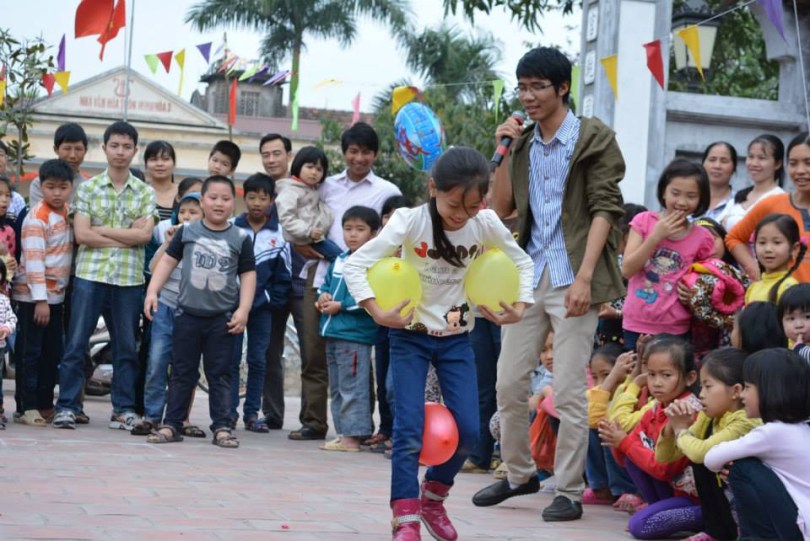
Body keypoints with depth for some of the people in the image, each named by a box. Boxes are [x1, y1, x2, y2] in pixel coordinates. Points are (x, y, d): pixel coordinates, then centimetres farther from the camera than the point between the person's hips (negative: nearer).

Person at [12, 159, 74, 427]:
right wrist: (40, 300, -21)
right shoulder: (37, 217, -14)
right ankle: (28, 408, 0)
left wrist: (51, 296, 10)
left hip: (56, 295, 7)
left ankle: (46, 405, 17)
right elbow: (33, 260, -18)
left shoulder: (67, 213, 8)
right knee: (31, 353, -3)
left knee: (53, 354, 9)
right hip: (33, 296, -7)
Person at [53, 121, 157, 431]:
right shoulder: (88, 188, 5)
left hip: (129, 278, 1)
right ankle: (67, 406, 3)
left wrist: (101, 230, -6)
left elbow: (145, 235, -5)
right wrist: (127, 236, -8)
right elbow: (81, 234, -6)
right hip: (90, 274, -1)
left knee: (126, 347, 6)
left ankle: (124, 410, 13)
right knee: (76, 343, -2)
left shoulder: (145, 193, 8)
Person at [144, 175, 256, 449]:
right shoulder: (187, 232, 2)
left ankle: (222, 427, 7)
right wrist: (152, 291, -3)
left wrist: (243, 310, -5)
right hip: (188, 313, 1)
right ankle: (171, 424, 11)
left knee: (219, 374, 4)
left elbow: (248, 275, 3)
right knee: (182, 372, 6)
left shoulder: (241, 238, 2)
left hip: (223, 317, 0)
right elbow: (168, 261, 6)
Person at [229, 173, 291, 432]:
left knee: (258, 360, 5)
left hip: (262, 306, 1)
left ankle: (252, 413, 11)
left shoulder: (279, 235, 2)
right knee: (231, 359, 1)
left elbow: (283, 275, 7)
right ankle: (229, 411, 6)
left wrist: (271, 300, -1)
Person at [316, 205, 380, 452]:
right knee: (337, 388, 15)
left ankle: (352, 436, -2)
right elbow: (326, 284, 26)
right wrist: (323, 295, 3)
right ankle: (343, 432, 22)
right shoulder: (339, 260, 15)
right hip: (333, 333, 9)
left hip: (355, 334, -9)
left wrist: (340, 306, -15)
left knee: (352, 387, -6)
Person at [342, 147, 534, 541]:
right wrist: (378, 313, -31)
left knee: (468, 430, -1)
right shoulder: (410, 221, -20)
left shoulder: (486, 224, -11)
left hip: (456, 338, 3)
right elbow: (356, 264, -21)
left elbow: (522, 262, 6)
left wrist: (520, 307, -7)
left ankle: (433, 497, 24)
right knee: (409, 430, -12)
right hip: (410, 336, -3)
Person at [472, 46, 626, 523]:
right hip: (528, 276, 6)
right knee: (509, 384, 8)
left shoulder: (593, 139, -3)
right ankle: (520, 474, 24)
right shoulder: (523, 141, 13)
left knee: (569, 392, -4)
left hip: (571, 279, -6)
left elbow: (605, 209, -9)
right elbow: (502, 208, 11)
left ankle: (570, 492, 4)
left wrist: (584, 277, -18)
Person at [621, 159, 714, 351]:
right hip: (636, 327, 1)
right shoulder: (644, 221, 0)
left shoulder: (702, 238, 0)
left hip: (675, 331, -1)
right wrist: (656, 237, -13)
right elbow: (627, 269, -7)